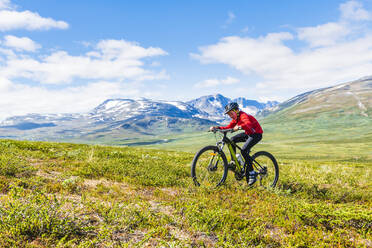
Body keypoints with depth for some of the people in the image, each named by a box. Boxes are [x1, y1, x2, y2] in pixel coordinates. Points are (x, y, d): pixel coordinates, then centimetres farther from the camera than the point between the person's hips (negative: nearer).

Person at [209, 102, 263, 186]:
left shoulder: (243, 115, -24)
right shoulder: (236, 118, 4)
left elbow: (248, 124, -45)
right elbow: (228, 127, 2)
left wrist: (239, 127, -64)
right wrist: (217, 127, -11)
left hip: (257, 134, -9)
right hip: (248, 133, 9)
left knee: (244, 150, -24)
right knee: (232, 140, -3)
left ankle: (252, 174, -16)